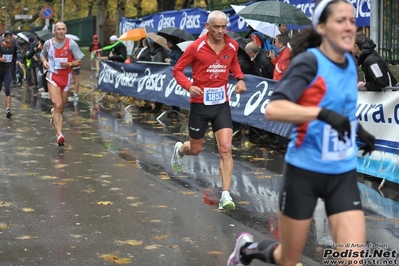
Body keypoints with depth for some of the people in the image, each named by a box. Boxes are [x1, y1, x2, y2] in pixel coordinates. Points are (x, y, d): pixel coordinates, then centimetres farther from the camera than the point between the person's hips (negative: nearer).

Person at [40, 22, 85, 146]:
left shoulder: (71, 44, -6)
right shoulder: (48, 43, 1)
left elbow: (79, 62, -4)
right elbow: (42, 55, 21)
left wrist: (69, 64, -23)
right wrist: (44, 61, -2)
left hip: (66, 77, 1)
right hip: (53, 77, -1)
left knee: (61, 108, 13)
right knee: (58, 105, -17)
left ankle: (54, 114, 50)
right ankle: (59, 134, -19)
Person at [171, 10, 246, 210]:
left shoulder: (232, 46, -2)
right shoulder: (196, 47, -13)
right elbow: (177, 70, -5)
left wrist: (240, 78, 0)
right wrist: (189, 86, -23)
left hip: (221, 104, 2)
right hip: (199, 104, -2)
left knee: (226, 148, -11)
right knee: (195, 149, 13)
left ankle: (225, 195, -8)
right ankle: (180, 150, 51)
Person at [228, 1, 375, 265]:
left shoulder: (350, 63, 5)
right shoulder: (308, 61, -15)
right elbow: (273, 109, -29)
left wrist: (358, 129, 13)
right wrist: (323, 113, -40)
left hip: (343, 174, 5)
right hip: (304, 172, -5)